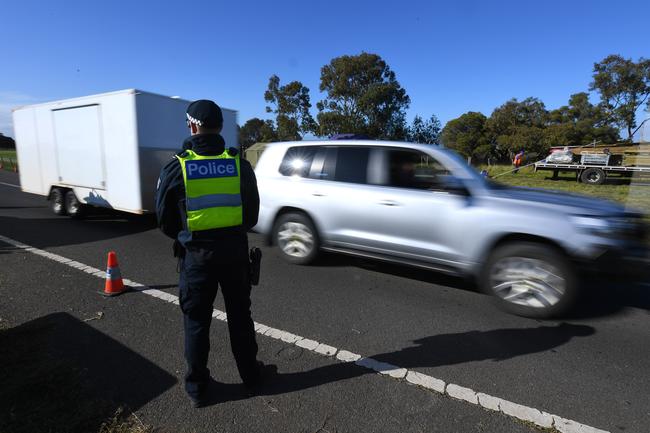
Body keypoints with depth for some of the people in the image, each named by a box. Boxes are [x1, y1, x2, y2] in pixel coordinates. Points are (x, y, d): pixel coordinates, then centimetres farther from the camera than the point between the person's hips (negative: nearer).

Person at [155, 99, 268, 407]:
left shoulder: (176, 167, -8)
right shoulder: (240, 164, -3)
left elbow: (164, 219, 1)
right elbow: (252, 214, 4)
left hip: (196, 254, -1)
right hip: (234, 250, 2)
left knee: (196, 321, 14)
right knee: (239, 314, 18)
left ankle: (197, 387, 30)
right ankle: (250, 373, 35)